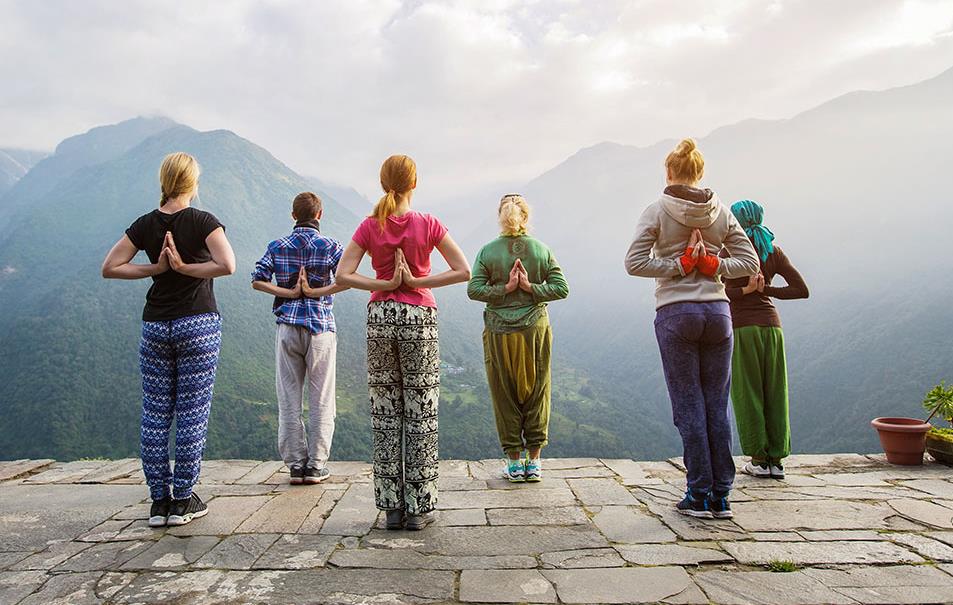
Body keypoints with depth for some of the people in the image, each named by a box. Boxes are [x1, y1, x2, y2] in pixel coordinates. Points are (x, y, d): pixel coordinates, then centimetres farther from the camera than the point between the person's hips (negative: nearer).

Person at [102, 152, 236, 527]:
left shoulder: (146, 224, 4)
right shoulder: (202, 221, -7)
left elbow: (109, 268, 5)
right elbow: (227, 265, -21)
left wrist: (155, 268, 3)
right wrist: (186, 267, -10)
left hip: (155, 326, 4)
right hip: (197, 324, -4)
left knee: (155, 415, 10)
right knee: (192, 413, 3)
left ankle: (159, 501, 15)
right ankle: (183, 501, 8)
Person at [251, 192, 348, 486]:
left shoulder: (277, 247, 7)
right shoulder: (330, 246, 0)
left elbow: (257, 280, -3)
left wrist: (290, 293, -2)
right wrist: (315, 292, -7)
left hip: (287, 326, 2)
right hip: (321, 327, -2)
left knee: (289, 399, 8)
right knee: (321, 399, 5)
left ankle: (296, 464, 12)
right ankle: (316, 466, 8)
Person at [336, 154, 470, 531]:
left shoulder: (370, 227, 0)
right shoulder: (428, 224, -4)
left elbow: (342, 276, -8)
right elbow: (463, 271, -10)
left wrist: (386, 285, -5)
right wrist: (416, 282, -7)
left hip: (380, 317, 2)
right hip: (419, 317, -2)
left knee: (385, 413, 9)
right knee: (420, 413, 5)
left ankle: (392, 506, 15)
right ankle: (419, 508, 10)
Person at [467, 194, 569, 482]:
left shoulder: (488, 251, -3)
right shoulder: (542, 250, 0)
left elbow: (473, 290, -9)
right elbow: (561, 288, -4)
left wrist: (505, 289, -7)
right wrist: (531, 288, -7)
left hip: (499, 331, 0)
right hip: (535, 328, 1)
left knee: (505, 396, 9)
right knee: (536, 393, 11)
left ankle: (514, 463, 16)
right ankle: (533, 462, 16)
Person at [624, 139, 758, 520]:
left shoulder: (658, 211, -3)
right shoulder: (721, 212, 7)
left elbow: (634, 263, -11)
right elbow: (750, 262, 8)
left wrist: (677, 266, -6)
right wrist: (713, 266, -1)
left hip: (675, 313, -3)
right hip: (717, 310, 4)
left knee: (689, 406, 3)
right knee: (717, 405, 9)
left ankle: (700, 497, 9)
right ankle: (721, 497, 15)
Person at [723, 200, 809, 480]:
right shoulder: (775, 252, 8)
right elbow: (802, 290, 6)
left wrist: (746, 290, -8)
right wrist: (765, 291, 6)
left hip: (741, 328, -4)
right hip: (770, 325, 4)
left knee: (747, 394, 2)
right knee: (774, 394, 7)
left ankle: (759, 460, 5)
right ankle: (776, 460, 10)